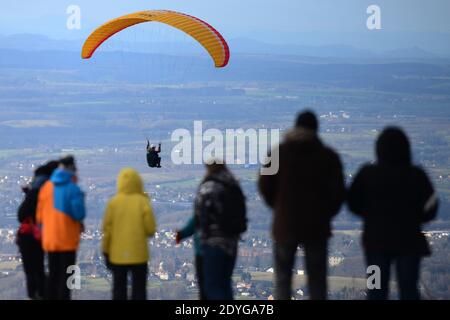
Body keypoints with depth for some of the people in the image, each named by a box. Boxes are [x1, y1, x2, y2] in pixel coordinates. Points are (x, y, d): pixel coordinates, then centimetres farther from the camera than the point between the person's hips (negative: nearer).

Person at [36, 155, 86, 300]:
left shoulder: (46, 187, 4)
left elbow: (39, 215, 6)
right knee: (66, 275, -1)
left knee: (53, 274, 13)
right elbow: (79, 214, -19)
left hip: (50, 239, 5)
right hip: (68, 239, -5)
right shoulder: (73, 189, -13)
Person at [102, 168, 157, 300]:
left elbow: (107, 229, -1)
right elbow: (151, 230, -8)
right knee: (139, 289, 6)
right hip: (139, 254, -1)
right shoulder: (143, 202, -7)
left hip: (118, 254, 1)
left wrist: (106, 251, 8)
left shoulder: (113, 202, -4)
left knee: (119, 289, 9)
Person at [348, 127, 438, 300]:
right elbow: (429, 209, -8)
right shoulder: (417, 175, -10)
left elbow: (353, 204, -3)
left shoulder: (367, 174, -8)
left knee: (377, 290, 9)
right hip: (408, 240, -1)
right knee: (408, 289, 7)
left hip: (376, 240, 1)